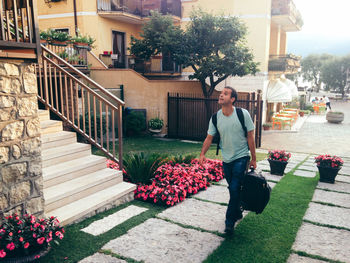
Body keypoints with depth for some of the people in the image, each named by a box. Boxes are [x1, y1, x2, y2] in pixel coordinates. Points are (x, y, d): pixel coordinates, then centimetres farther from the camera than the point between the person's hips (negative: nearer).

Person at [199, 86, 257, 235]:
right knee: (232, 189, 15)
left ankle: (230, 222, 3)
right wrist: (202, 154, -13)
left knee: (235, 189, -10)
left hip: (241, 158, -4)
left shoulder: (243, 114, -12)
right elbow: (209, 138, 2)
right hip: (226, 159, 4)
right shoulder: (215, 118, -3)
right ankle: (237, 213, 38)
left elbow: (250, 137, -6)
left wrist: (253, 159, -4)